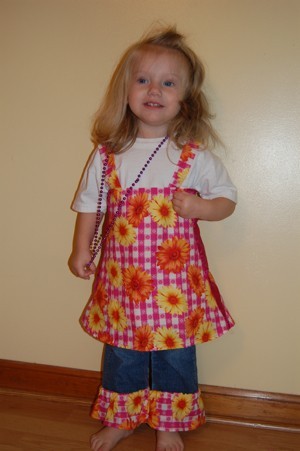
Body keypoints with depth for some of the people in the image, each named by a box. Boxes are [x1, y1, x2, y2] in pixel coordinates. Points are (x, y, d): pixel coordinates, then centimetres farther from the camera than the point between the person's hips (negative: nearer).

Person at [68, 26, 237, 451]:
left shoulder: (196, 155, -5)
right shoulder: (107, 155, 0)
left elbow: (227, 197, 3)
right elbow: (89, 203, 9)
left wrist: (200, 207, -16)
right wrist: (81, 248, 4)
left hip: (177, 277, -1)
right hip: (122, 276, 2)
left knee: (175, 351, 12)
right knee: (122, 349, 16)